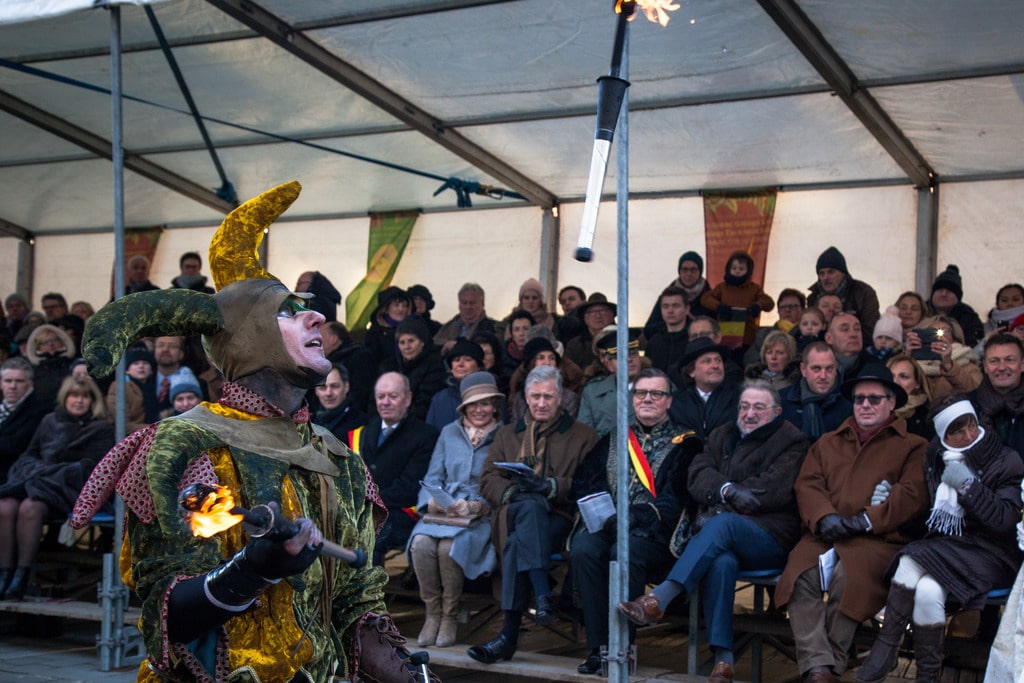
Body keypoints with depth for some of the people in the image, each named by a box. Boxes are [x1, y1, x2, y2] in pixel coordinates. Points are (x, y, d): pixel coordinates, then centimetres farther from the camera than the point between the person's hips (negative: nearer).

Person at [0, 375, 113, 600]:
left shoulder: (101, 429, 11)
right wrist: (38, 469, 0)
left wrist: (50, 471, -10)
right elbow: (28, 455, 25)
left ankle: (22, 576, -33)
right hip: (35, 479, 4)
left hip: (68, 488, -4)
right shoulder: (49, 421, 24)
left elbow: (90, 467, -1)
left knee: (30, 508, -35)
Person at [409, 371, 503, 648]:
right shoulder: (449, 432, 18)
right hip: (442, 513, 3)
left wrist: (480, 505, -15)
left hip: (482, 517, -3)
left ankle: (450, 617, -13)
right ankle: (432, 614, -13)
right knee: (421, 542, -29)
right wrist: (432, 501, -6)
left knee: (450, 546, -33)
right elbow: (432, 479, 15)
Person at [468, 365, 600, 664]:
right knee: (530, 506, -37)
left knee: (518, 542, -36)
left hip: (560, 519, -2)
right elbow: (488, 481, 15)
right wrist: (512, 490, -8)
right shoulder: (507, 434, 27)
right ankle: (543, 595, -47)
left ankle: (509, 635, -39)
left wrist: (552, 487, -14)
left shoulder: (583, 436, 18)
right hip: (511, 515, 2)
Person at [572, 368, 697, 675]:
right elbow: (584, 482, 13)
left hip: (651, 533, -3)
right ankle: (599, 646, -24)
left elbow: (675, 499, -3)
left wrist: (632, 518, -17)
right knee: (583, 549, -30)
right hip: (605, 525, 3)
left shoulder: (684, 443, 10)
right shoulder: (613, 439, 24)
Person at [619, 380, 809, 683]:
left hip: (769, 539, -3)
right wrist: (728, 490, -13)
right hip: (722, 538, 3)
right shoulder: (722, 436, 24)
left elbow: (774, 490, -9)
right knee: (722, 562, -34)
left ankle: (658, 600, -45)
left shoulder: (791, 442, 7)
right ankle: (723, 659, -37)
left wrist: (718, 504, -9)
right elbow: (698, 476, 8)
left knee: (723, 523, -36)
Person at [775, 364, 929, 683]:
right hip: (823, 534, 3)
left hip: (878, 538, -3)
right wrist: (824, 517, -8)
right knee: (801, 574, -30)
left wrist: (865, 520, -11)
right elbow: (807, 484, 14)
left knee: (847, 575, -35)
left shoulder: (913, 446, 16)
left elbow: (912, 494, 0)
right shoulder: (828, 443, 29)